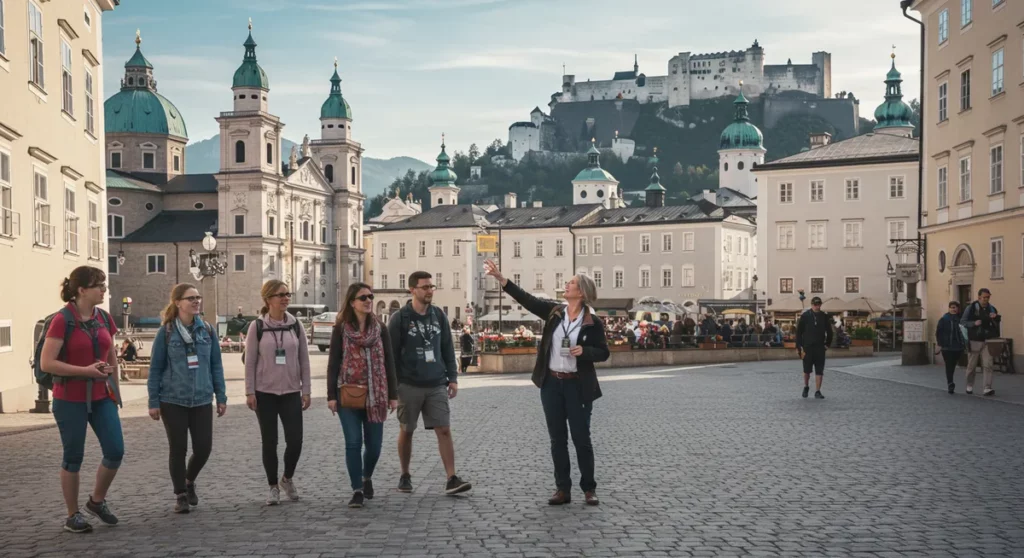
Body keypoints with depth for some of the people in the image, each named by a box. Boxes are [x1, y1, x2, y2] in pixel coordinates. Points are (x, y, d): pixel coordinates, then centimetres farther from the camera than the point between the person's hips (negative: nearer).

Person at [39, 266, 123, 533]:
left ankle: (97, 500, 23)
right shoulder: (62, 320, -13)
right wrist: (85, 371, -20)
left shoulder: (104, 318, 5)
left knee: (115, 451, 0)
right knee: (74, 457, 5)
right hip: (70, 400, -5)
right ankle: (73, 515, 20)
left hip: (101, 397, 5)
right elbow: (46, 363, -17)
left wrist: (115, 389, 17)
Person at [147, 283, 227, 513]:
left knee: (203, 447, 1)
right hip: (172, 400, -2)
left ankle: (189, 481, 31)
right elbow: (155, 368, -2)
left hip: (202, 400, 2)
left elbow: (216, 365, 7)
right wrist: (153, 402, -5)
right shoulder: (166, 332, -5)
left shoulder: (207, 330, 3)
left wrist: (221, 397, 4)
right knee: (178, 449, 4)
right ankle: (180, 495, 21)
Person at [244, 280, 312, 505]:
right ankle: (273, 487, 20)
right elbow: (250, 361, -2)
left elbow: (304, 360, 5)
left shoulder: (295, 325, 3)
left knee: (295, 440, -3)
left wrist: (305, 390, 2)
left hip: (291, 392, 2)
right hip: (265, 393, -2)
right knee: (269, 442, 4)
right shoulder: (257, 326, -3)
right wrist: (250, 392, -6)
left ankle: (287, 479, 23)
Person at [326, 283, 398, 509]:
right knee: (353, 443, -5)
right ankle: (357, 490, 6)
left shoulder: (380, 329, 5)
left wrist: (393, 395, 2)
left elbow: (389, 363, 6)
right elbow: (333, 363, 0)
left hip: (375, 395, 2)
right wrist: (331, 396, -5)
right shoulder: (341, 329, 0)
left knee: (374, 444, 5)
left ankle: (367, 477, 34)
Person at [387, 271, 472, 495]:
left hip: (437, 385, 3)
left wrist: (453, 378, 7)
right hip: (409, 386, -3)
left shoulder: (438, 315, 8)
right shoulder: (399, 318, -4)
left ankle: (452, 479, -3)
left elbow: (448, 349, 12)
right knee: (406, 431, 8)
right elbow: (391, 354, -4)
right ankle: (405, 476, 24)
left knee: (444, 430, -4)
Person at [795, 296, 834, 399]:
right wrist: (799, 346, -7)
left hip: (820, 348, 2)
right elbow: (799, 332, -3)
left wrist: (828, 344, 7)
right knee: (806, 370, 7)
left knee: (819, 371, -2)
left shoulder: (824, 317, 4)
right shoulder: (805, 316, -4)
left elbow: (829, 332, 14)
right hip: (807, 347, -2)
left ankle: (817, 392, 3)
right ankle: (806, 387, 30)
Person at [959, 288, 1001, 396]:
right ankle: (969, 386, 25)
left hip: (987, 341, 2)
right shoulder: (971, 308, -4)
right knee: (972, 365, 8)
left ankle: (987, 388, -9)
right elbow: (962, 322, -4)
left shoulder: (991, 308, 5)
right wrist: (974, 323, -20)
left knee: (987, 365, -8)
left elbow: (998, 321, 16)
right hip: (974, 341, -2)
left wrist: (996, 317, -7)